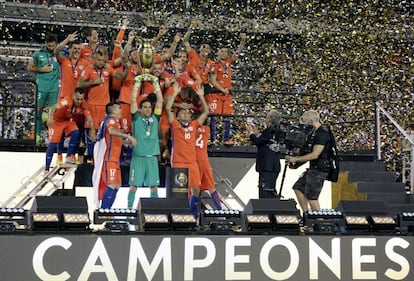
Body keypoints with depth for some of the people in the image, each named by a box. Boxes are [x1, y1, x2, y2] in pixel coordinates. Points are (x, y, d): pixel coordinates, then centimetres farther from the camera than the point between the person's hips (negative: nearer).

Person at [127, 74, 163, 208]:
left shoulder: (155, 118, 11)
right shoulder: (136, 118, 5)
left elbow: (160, 101, 7)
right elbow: (133, 100, -3)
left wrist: (156, 83, 4)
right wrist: (138, 83, -3)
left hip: (152, 156, 3)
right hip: (138, 156, -3)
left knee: (154, 186, 6)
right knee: (134, 185, -1)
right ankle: (129, 208, 6)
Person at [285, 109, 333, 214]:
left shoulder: (322, 133, -19)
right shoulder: (314, 132, 12)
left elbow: (315, 155, -23)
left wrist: (296, 159, -16)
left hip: (319, 170, -11)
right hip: (313, 168, 11)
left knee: (311, 197, -8)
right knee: (298, 188, 15)